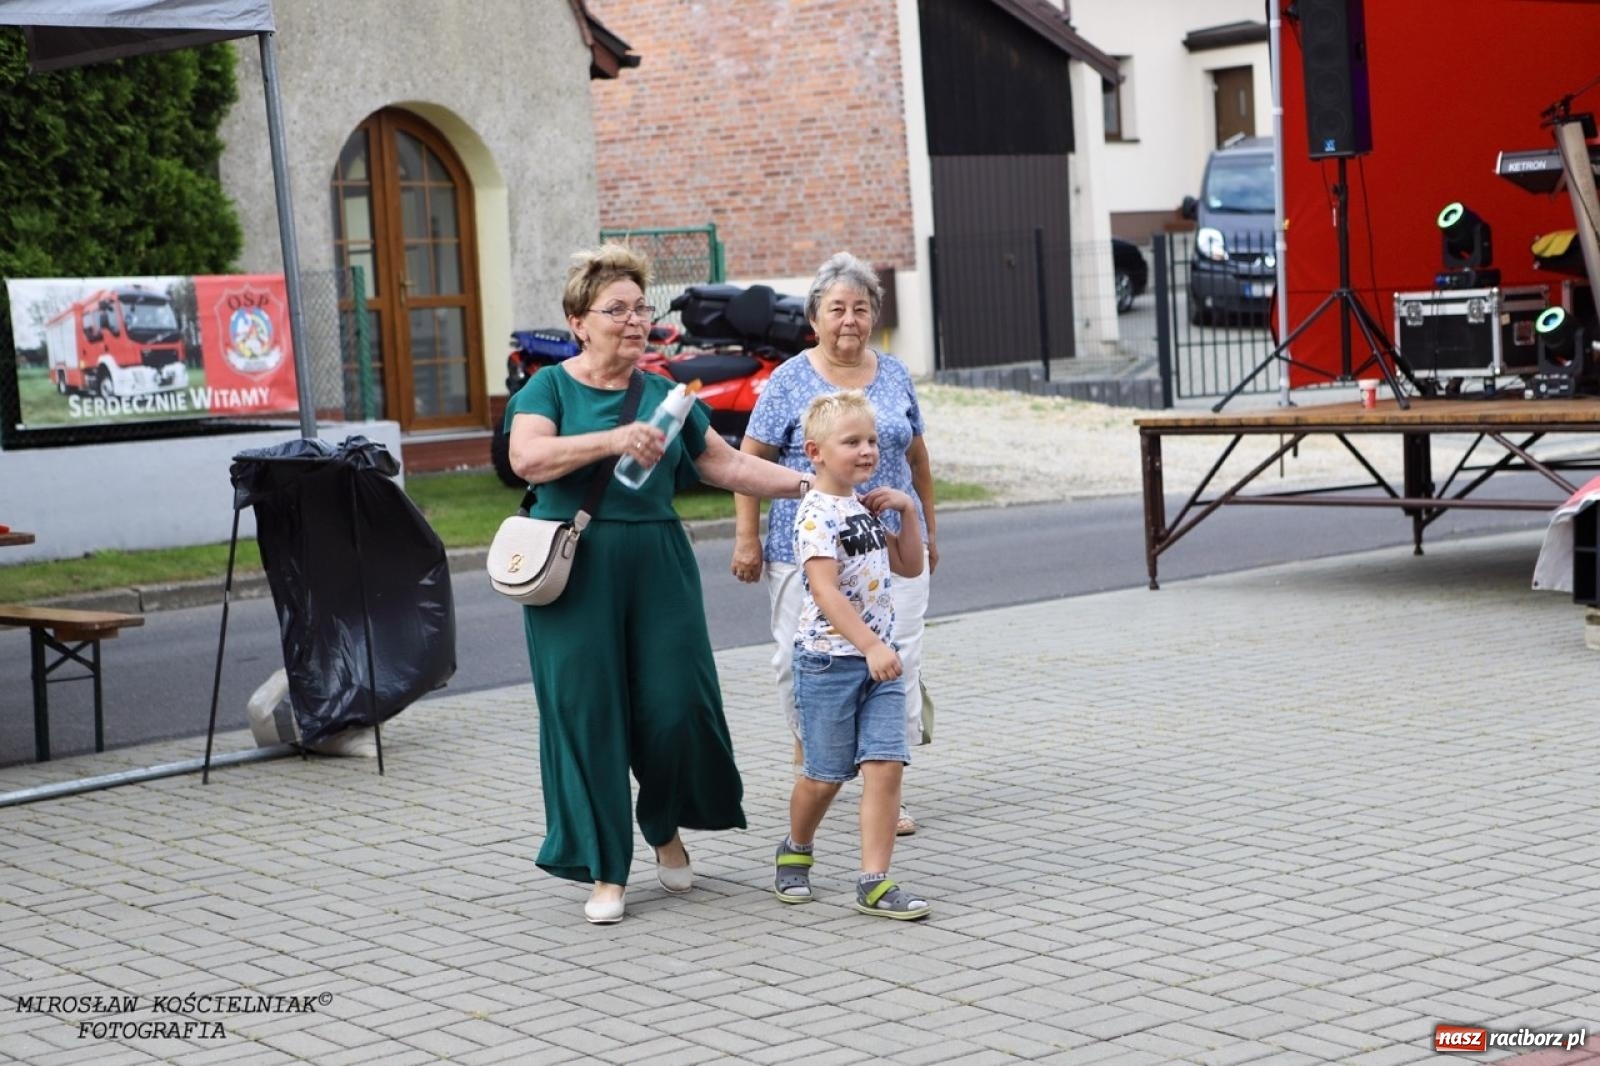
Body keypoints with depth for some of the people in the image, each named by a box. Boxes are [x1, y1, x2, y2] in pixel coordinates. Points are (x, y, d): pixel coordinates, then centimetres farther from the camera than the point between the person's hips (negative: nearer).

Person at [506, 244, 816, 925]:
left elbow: (728, 466, 17)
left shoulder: (664, 394, 13)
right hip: (576, 573, -3)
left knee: (676, 707, -3)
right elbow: (527, 457, -17)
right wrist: (613, 440, -27)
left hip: (659, 566, 3)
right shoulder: (549, 388, 1)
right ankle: (606, 872, 11)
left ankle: (665, 828, 27)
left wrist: (813, 485, 11)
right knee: (587, 715, 0)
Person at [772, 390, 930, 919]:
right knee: (825, 774, 6)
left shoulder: (866, 509, 12)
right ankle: (796, 851, 34)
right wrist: (871, 646, -31)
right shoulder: (816, 515, -14)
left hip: (877, 658, 6)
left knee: (885, 765, -6)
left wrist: (908, 511, 7)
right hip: (829, 660, -6)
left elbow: (909, 566, 21)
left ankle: (874, 882, -4)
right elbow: (825, 590, -24)